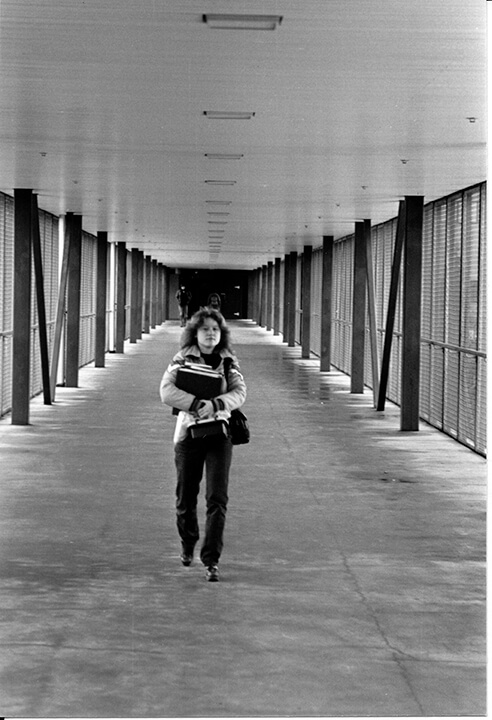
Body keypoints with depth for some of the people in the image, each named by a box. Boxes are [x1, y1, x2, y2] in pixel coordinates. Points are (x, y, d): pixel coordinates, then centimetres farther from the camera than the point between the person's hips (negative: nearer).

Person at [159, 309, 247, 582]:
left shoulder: (228, 361, 5)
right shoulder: (182, 360, -1)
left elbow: (239, 393, -5)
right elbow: (167, 392, -12)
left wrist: (215, 405, -23)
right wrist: (198, 404, -24)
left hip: (219, 434, 1)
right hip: (189, 432, 0)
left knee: (217, 499, -9)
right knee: (186, 497, 10)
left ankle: (211, 560, -7)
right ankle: (187, 544, 38)